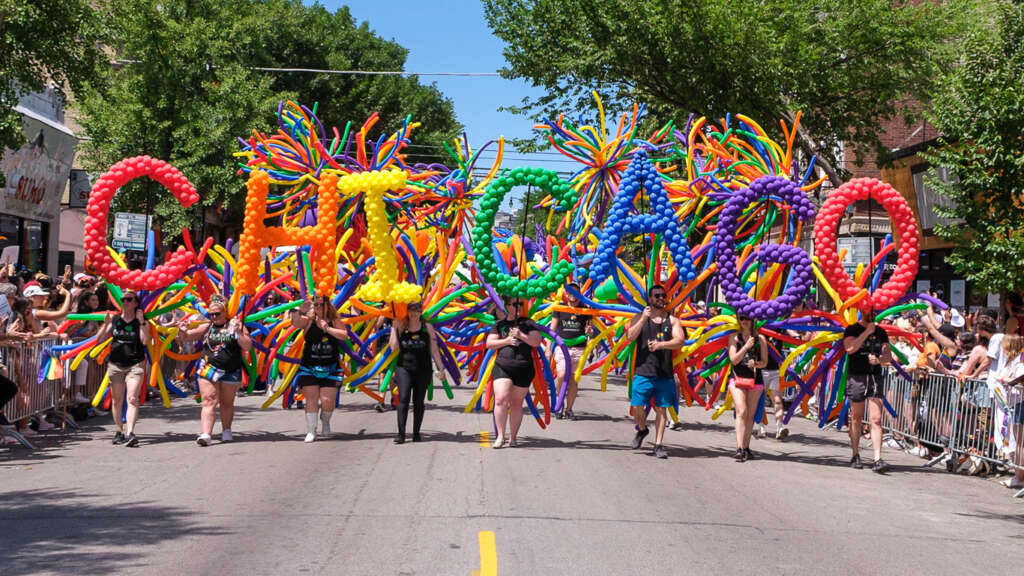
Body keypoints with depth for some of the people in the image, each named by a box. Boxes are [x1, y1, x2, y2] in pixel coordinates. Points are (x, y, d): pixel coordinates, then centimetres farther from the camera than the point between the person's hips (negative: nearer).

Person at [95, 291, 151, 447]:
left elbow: (145, 341, -14)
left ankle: (130, 434, -23)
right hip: (115, 364, 3)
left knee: (132, 399, -15)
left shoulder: (142, 321, 1)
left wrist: (141, 322, -17)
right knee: (116, 400, 9)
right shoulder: (114, 319, 7)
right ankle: (119, 432, 21)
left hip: (135, 364, -3)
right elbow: (100, 339, 4)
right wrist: (106, 324, -10)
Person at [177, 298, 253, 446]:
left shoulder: (235, 325, -1)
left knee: (227, 403, 13)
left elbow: (247, 347, -9)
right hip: (208, 369, 1)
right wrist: (182, 331, -9)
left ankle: (226, 431, 32)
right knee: (209, 401, -10)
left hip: (231, 371, -1)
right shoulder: (206, 327, 7)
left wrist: (239, 333, -23)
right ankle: (205, 434, -19)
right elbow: (185, 338, 13)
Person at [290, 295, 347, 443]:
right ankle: (311, 431, 0)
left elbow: (344, 335, -13)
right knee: (311, 399, -5)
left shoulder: (335, 322, 4)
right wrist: (300, 311, -34)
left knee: (327, 400, -4)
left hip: (330, 368, 0)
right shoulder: (308, 321, 2)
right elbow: (295, 323, -17)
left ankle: (325, 422, 26)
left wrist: (328, 329, -26)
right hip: (309, 367, 0)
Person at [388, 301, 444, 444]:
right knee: (403, 398, -13)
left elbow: (434, 350, 8)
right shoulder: (401, 327, 5)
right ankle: (401, 433, -16)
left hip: (422, 369, 1)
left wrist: (440, 368, 4)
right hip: (404, 367, -1)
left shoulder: (427, 327, 6)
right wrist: (394, 328, -4)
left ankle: (416, 433, 13)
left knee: (418, 401, 5)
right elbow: (394, 347, -3)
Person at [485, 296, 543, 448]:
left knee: (516, 403, 6)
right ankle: (500, 436, -9)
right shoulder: (499, 324, 11)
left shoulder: (528, 323, 8)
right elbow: (489, 344, 6)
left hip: (523, 369, 0)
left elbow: (537, 342, 0)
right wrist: (506, 341, -8)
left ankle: (513, 437, 16)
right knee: (501, 400, -15)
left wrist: (521, 335, -13)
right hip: (502, 366, 0)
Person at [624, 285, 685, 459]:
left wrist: (661, 344, -20)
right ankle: (642, 430, 27)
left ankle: (658, 445, 10)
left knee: (661, 409, 3)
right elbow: (630, 337, -7)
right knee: (637, 407, -4)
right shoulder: (640, 317, 8)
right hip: (643, 371, -1)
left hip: (665, 373, 1)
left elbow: (680, 341, -5)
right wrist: (644, 319, -14)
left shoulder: (672, 320, 9)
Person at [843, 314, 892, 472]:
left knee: (876, 419, -8)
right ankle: (855, 455, 21)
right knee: (856, 418, 7)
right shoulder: (852, 330, 1)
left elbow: (888, 356, 6)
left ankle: (878, 459, -12)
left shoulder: (880, 332, 12)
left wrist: (879, 360, -15)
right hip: (856, 377, -2)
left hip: (876, 377, 2)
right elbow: (850, 348, -18)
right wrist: (867, 332, -15)